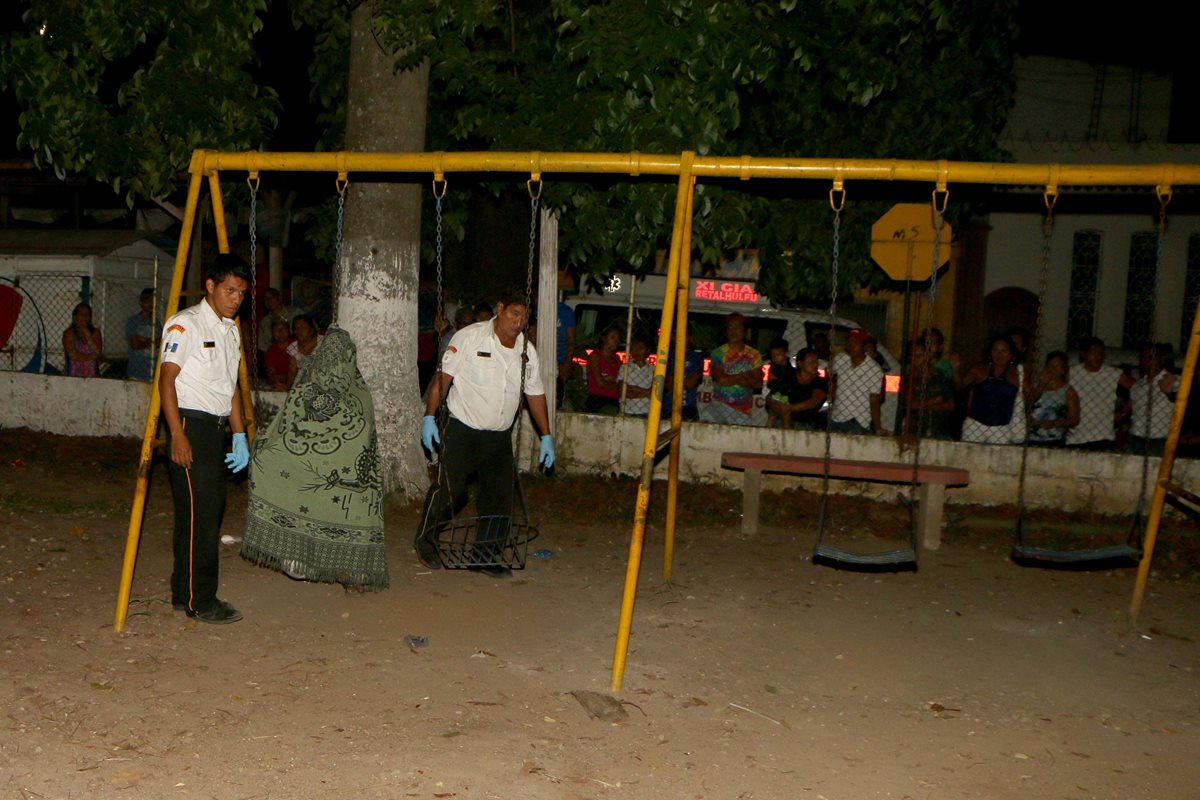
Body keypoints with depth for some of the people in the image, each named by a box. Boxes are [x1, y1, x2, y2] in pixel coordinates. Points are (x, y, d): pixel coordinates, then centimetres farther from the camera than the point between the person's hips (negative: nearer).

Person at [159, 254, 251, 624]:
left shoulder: (231, 330, 17)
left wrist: (240, 436, 15)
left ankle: (185, 594, 19)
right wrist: (177, 434, -20)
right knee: (200, 513, -9)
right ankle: (199, 602, -3)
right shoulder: (185, 324, -8)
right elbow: (166, 379, -14)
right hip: (190, 424, -9)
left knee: (210, 509, 10)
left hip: (215, 426, 9)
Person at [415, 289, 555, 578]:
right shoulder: (470, 337, -8)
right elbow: (443, 376, -8)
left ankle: (485, 555, 17)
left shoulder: (527, 351, 8)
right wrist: (429, 416, -13)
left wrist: (546, 436, 14)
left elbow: (535, 394, 15)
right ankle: (425, 539, 19)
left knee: (498, 499, 3)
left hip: (500, 438, 5)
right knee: (450, 491, -6)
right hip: (462, 431, -5)